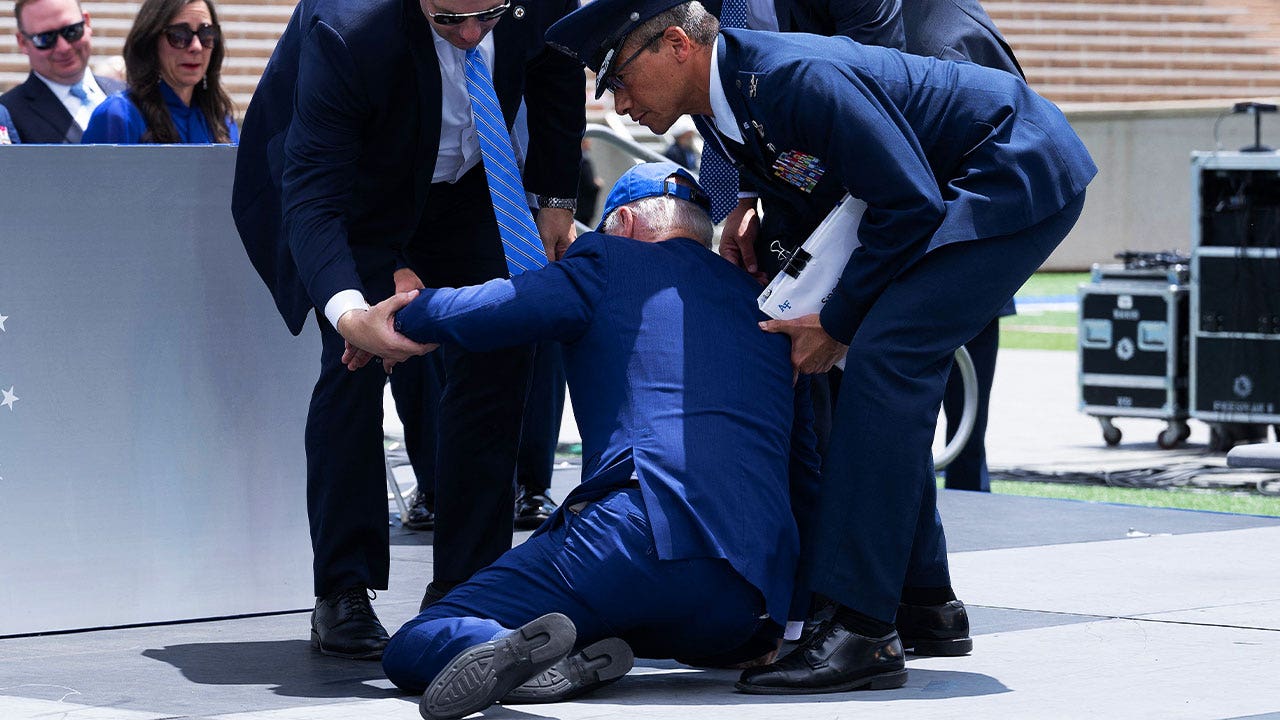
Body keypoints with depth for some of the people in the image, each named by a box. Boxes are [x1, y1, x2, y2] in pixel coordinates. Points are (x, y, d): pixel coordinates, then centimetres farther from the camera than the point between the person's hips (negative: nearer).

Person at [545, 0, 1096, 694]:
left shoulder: (796, 77, -27)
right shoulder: (727, 100, 2)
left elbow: (912, 204, -24)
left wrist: (837, 322, -17)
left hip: (1023, 173, -10)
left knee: (881, 358, -20)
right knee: (888, 372, 10)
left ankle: (861, 632, -24)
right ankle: (922, 600, 19)